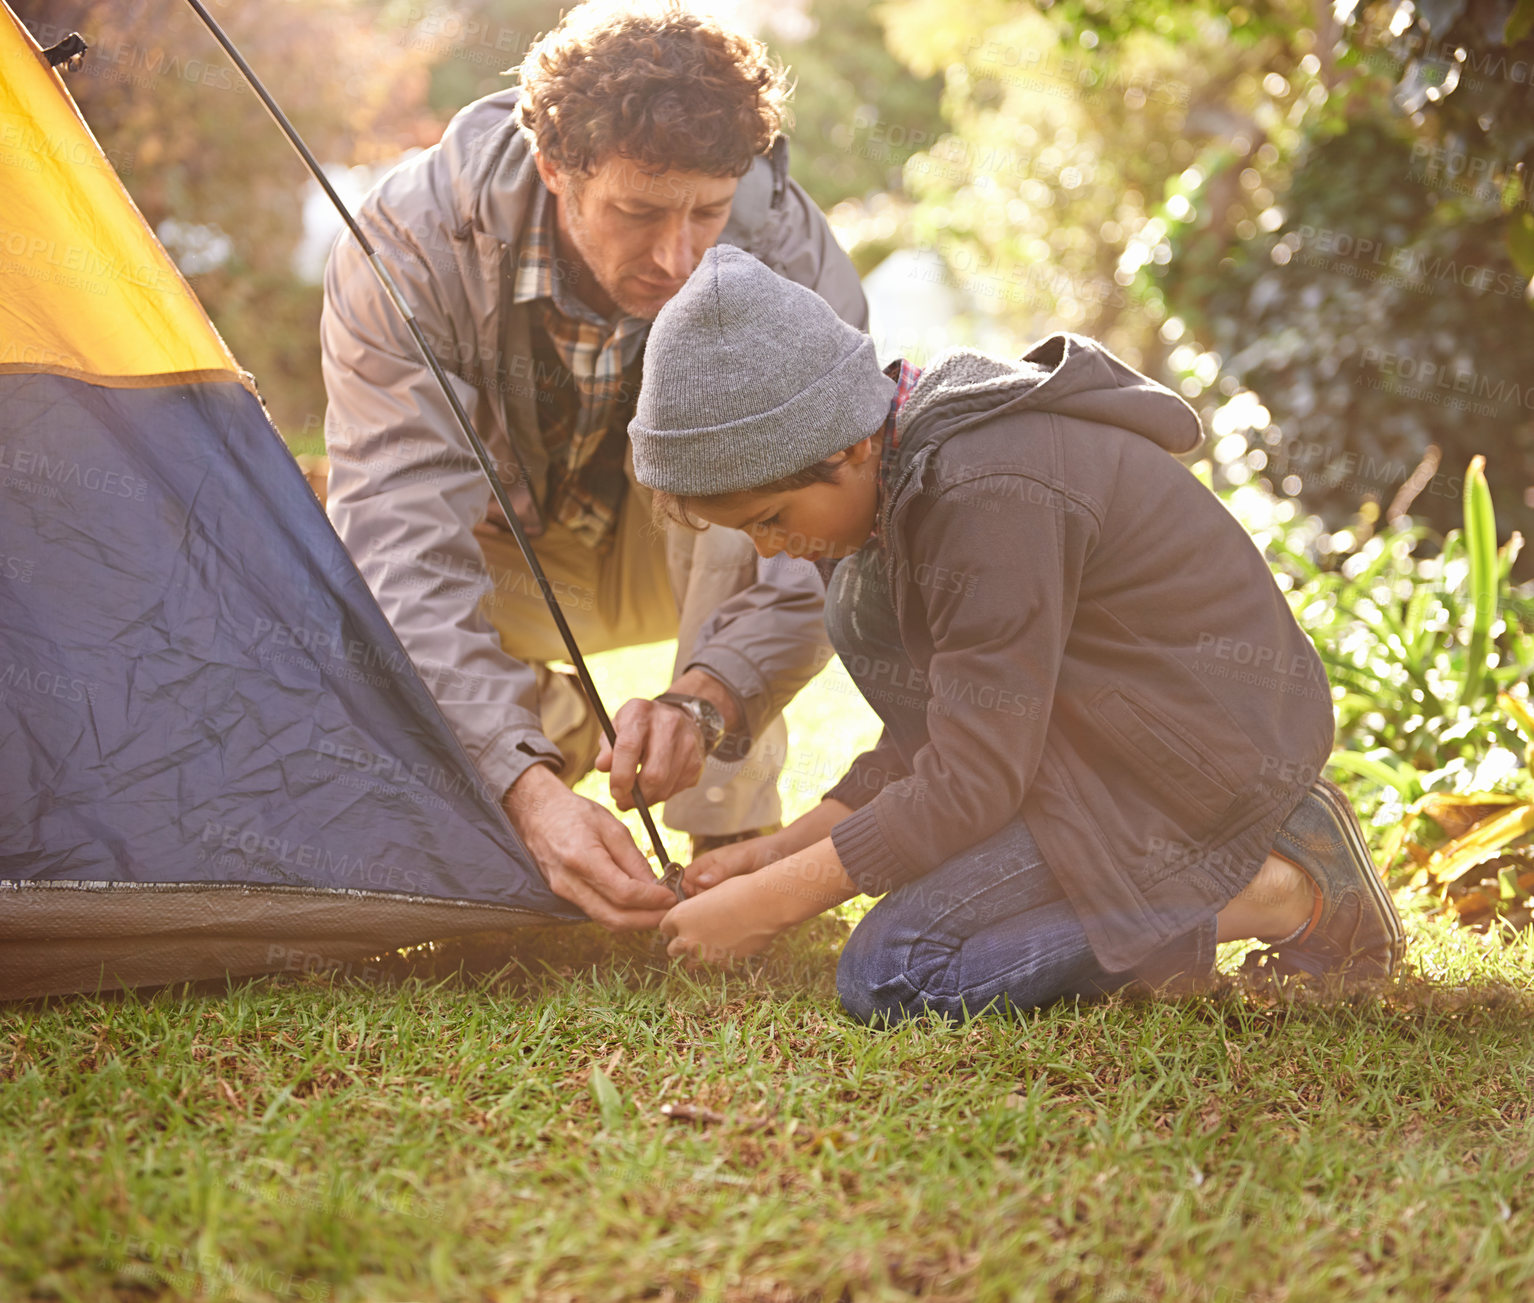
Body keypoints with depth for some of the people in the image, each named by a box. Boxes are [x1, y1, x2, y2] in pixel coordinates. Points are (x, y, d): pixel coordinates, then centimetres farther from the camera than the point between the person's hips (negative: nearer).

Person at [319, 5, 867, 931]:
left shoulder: (787, 250, -31)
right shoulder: (414, 247, -34)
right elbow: (406, 551, -39)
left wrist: (706, 697, -51)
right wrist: (528, 786, -54)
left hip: (690, 553, -1)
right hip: (507, 558, 1)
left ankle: (734, 838, -21)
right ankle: (558, 726, 7)